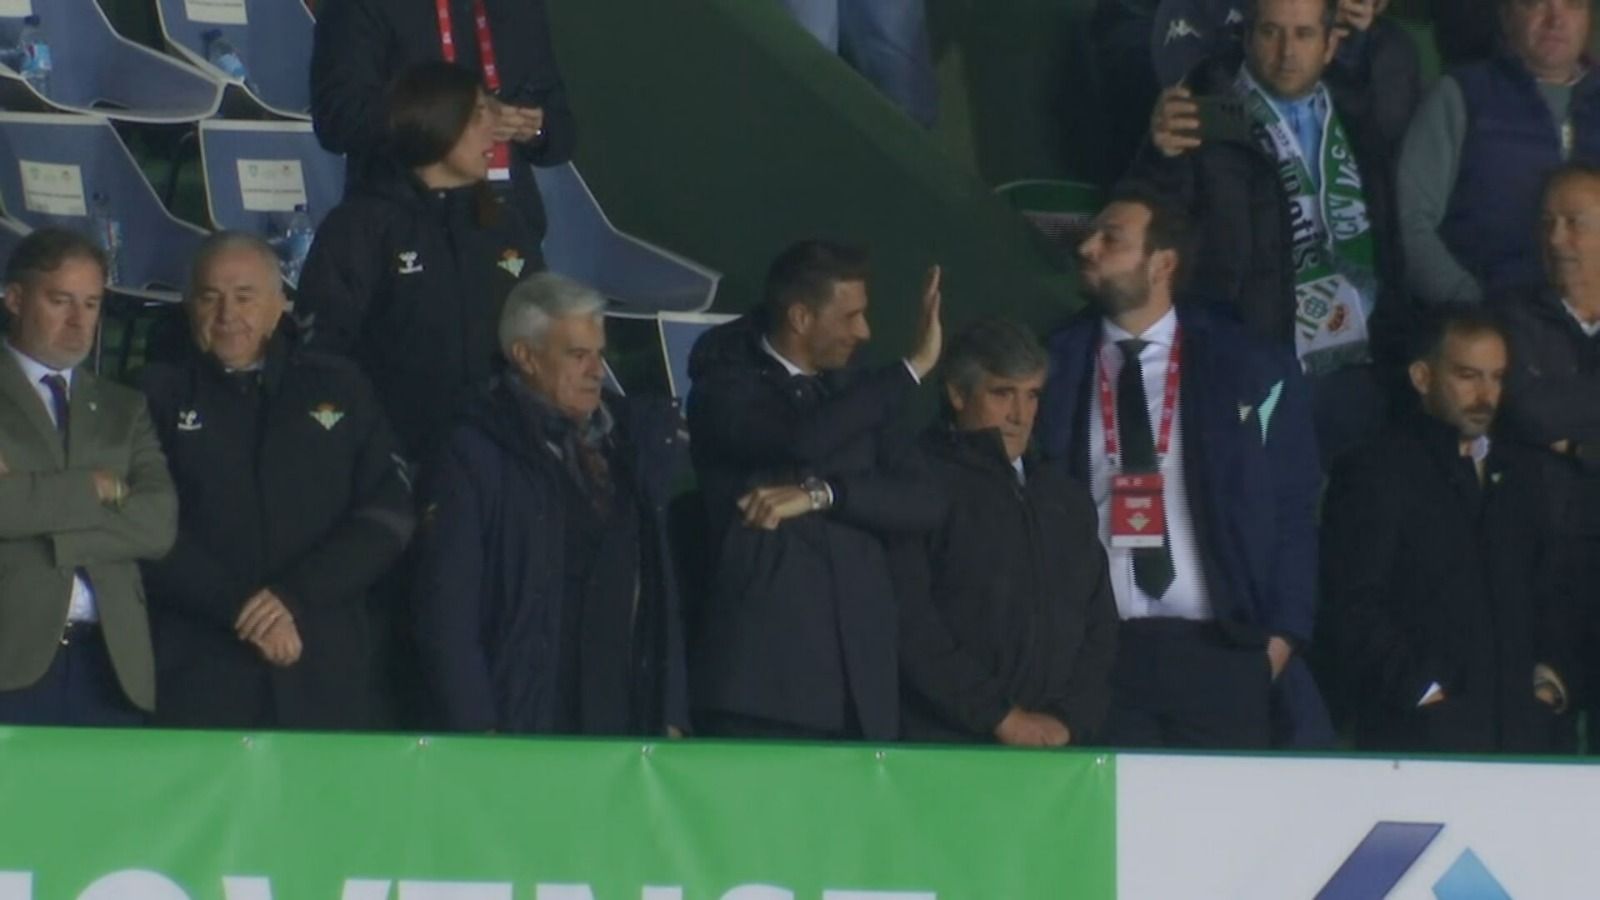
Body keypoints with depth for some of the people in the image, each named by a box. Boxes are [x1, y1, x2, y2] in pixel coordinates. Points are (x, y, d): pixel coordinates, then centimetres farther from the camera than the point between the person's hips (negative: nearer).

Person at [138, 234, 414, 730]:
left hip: (326, 677, 1)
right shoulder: (161, 395, 9)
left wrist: (294, 597, -8)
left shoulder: (339, 389, 14)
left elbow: (390, 513, 5)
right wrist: (241, 608, -11)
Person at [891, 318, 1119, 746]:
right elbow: (910, 622, -8)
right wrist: (1001, 716, -9)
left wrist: (1071, 719, 1)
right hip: (946, 744, -5)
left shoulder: (1067, 499, 20)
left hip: (1056, 744, 5)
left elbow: (1099, 624, 18)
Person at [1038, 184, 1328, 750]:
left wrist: (1280, 639, -2)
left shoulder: (1253, 375, 6)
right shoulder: (1054, 369, 8)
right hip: (1097, 655, 0)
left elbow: (1292, 514, 7)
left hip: (1222, 654, 0)